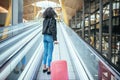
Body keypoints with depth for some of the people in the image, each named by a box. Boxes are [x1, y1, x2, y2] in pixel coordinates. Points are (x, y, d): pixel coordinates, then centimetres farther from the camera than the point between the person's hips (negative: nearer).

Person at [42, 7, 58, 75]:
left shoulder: (45, 20, 9)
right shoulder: (53, 20, -14)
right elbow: (53, 30, -22)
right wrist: (55, 39, -24)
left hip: (45, 37, 7)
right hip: (50, 37, -7)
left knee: (45, 52, 14)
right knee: (50, 53, -2)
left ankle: (44, 67, 20)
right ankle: (49, 69, 4)